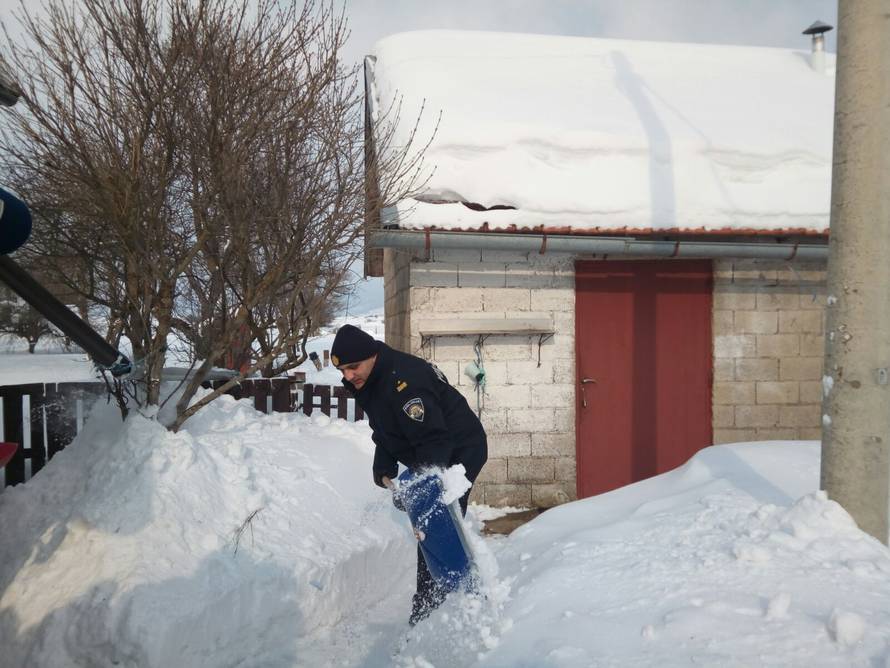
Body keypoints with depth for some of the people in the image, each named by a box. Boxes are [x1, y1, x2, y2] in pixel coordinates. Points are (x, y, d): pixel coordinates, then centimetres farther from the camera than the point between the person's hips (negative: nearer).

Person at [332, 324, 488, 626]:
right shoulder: (370, 382, 2)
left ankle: (427, 611, -4)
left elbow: (435, 439, -32)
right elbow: (384, 434, 11)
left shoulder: (404, 382, -31)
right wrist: (383, 472, -2)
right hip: (433, 459, 11)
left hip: (458, 454, -11)